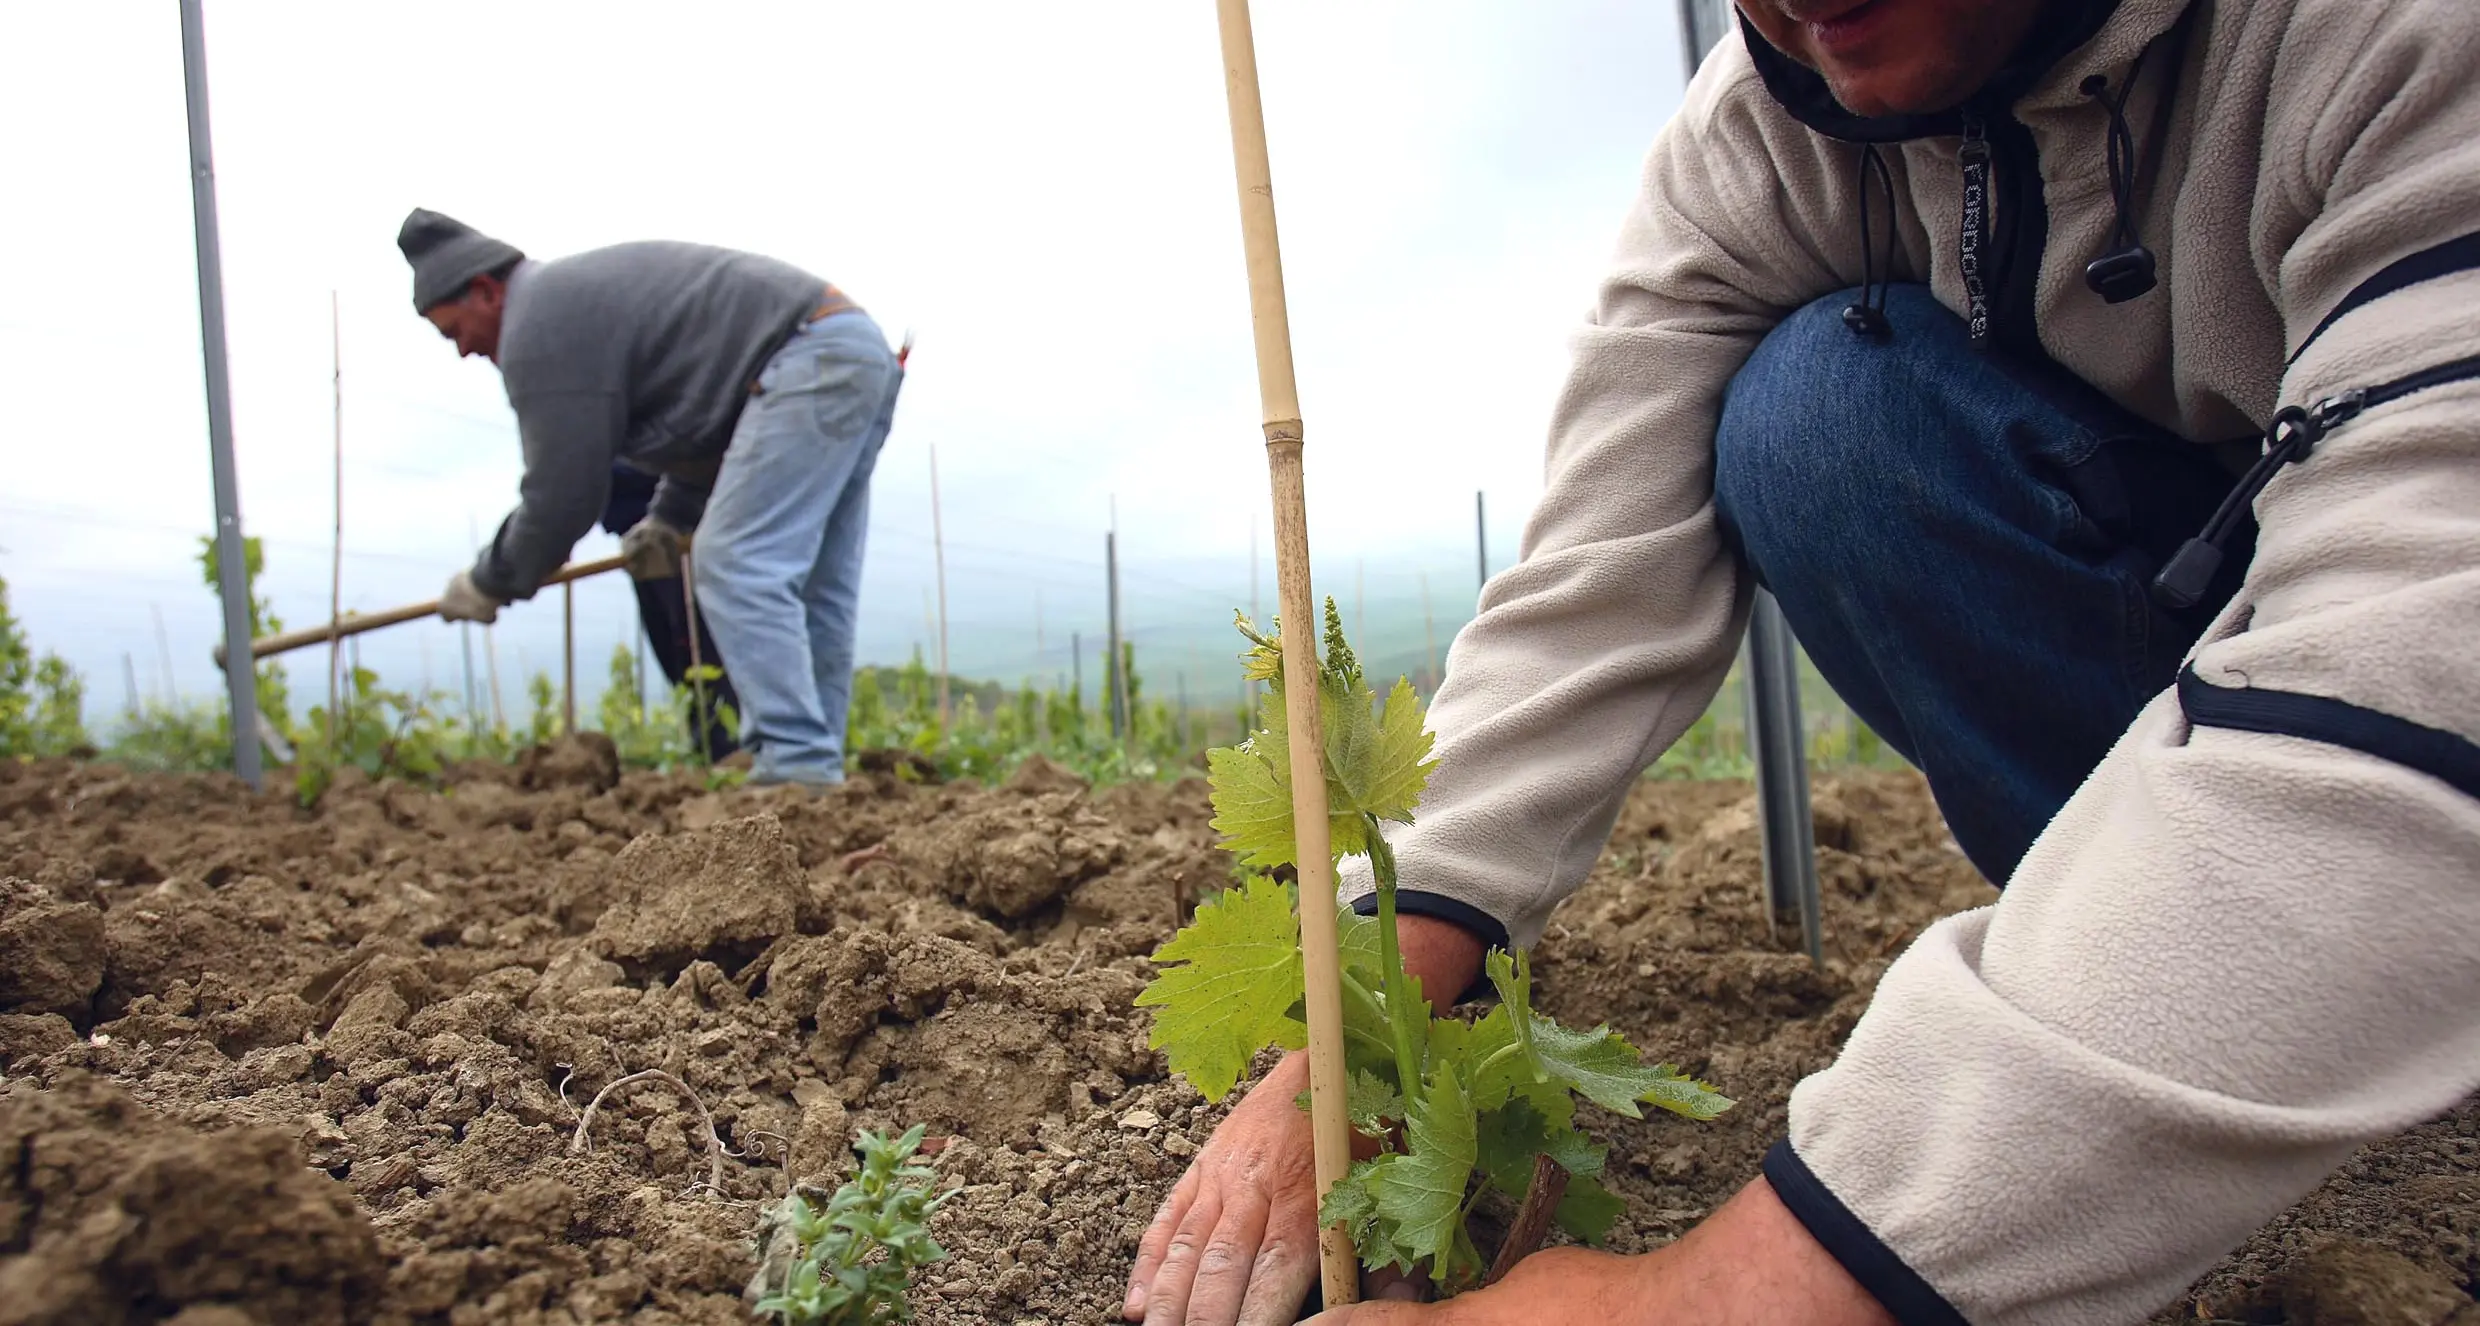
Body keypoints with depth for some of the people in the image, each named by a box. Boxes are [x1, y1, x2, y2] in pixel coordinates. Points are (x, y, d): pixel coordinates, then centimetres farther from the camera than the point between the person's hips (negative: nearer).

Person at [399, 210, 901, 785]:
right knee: (812, 588, 9)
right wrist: (671, 517, 21)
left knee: (736, 568, -13)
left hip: (808, 363, -10)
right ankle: (814, 769, 11)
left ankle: (794, 768, -19)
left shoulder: (538, 325, -5)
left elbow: (562, 489, -5)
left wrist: (490, 584, 10)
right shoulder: (581, 291, 27)